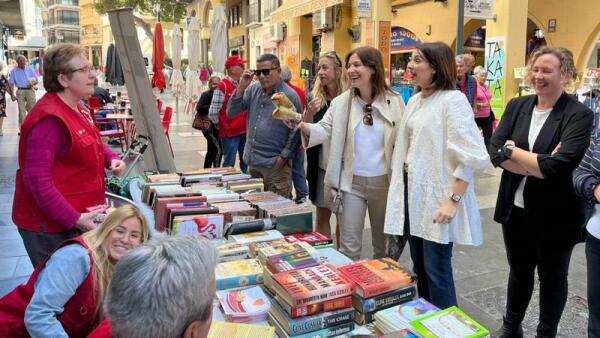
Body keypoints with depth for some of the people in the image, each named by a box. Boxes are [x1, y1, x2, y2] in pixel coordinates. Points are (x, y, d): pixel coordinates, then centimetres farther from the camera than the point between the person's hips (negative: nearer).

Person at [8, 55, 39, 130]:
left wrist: (32, 83, -14)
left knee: (32, 108, -7)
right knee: (21, 110, 0)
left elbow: (36, 80, 9)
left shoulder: (30, 69, 7)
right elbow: (11, 83, 6)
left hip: (30, 90, 0)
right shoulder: (14, 71, 5)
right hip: (20, 91, 0)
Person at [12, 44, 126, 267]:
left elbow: (92, 144, 25)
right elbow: (37, 180, -27)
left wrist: (111, 159, 4)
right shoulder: (49, 119, -23)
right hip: (50, 226, -9)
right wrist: (74, 219, -25)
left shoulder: (76, 108, 8)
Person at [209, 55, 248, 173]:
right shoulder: (222, 86, -16)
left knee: (246, 163, 18)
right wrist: (220, 125, -3)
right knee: (229, 165, 3)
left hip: (245, 131, 7)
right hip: (229, 133, -7)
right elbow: (213, 113, -18)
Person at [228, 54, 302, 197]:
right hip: (252, 161, 6)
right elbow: (231, 112, 4)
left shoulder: (290, 96, -9)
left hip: (274, 164, -5)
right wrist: (241, 87, -6)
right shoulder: (253, 90, 7)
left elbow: (295, 131, -8)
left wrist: (283, 156, -11)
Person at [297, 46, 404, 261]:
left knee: (383, 242, 17)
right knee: (349, 244, 3)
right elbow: (324, 129, -9)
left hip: (384, 181, 0)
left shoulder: (394, 102, -4)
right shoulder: (341, 102, -1)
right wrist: (301, 125, -30)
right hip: (353, 181, 0)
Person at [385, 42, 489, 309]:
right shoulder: (414, 101, 12)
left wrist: (453, 200, -21)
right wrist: (400, 188, 11)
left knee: (436, 270, -2)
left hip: (437, 196, -7)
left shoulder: (453, 100, -11)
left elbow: (470, 156, -17)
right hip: (411, 192, 8)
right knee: (419, 266, 16)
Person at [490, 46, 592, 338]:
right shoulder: (516, 106, 2)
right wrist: (539, 164, -21)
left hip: (554, 215, -4)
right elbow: (495, 152, -10)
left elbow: (559, 166, -26)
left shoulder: (579, 114, -13)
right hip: (515, 209, 4)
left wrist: (513, 150, -15)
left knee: (552, 277, 16)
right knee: (519, 270, 22)